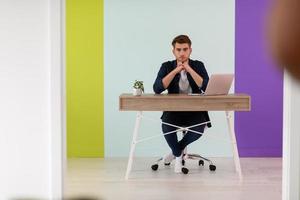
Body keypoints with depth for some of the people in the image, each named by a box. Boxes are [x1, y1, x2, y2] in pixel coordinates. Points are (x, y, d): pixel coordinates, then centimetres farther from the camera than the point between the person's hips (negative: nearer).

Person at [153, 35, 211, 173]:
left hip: (195, 110, 0)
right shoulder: (167, 66, 2)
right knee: (166, 126, -32)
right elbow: (157, 89, -13)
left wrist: (189, 69, -18)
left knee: (199, 129, -31)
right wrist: (176, 71, -17)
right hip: (174, 110, 0)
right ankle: (178, 156, -1)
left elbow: (206, 88, -13)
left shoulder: (198, 65, 2)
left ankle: (176, 150, 1)